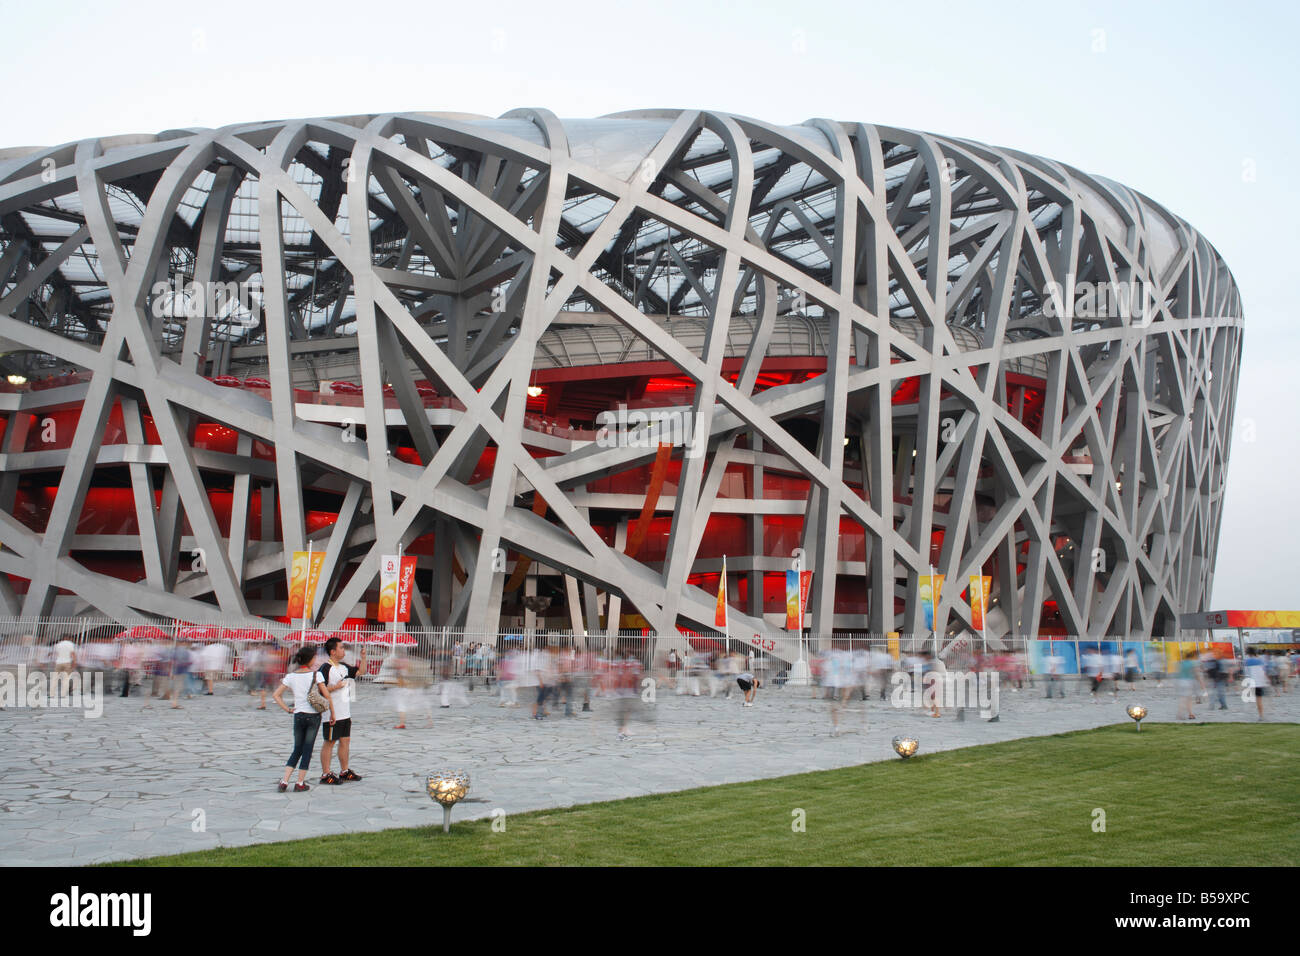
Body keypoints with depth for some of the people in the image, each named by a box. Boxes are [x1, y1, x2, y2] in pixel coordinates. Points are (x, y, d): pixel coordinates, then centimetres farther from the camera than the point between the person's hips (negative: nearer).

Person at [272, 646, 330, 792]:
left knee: (297, 750, 15)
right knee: (307, 750, 5)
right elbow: (327, 695, -8)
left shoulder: (291, 677, 2)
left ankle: (284, 781, 4)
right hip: (313, 715, -3)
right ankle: (300, 783, 6)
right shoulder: (316, 675, -8)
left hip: (298, 715, 3)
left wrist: (287, 709, 4)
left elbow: (276, 695, 0)